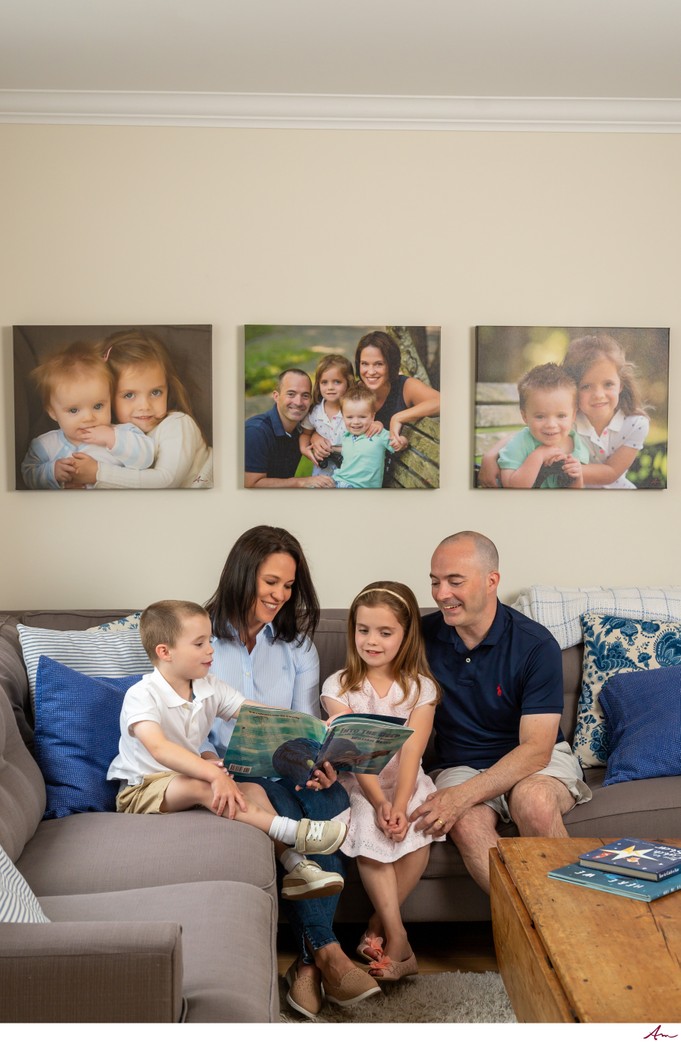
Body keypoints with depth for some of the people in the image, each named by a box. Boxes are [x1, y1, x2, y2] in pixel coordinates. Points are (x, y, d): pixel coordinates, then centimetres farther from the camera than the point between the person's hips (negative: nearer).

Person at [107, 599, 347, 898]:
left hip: (189, 776, 7)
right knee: (198, 787, -33)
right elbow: (159, 748, -36)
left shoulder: (210, 688, 0)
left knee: (252, 789, -14)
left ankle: (294, 864, -18)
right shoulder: (142, 695, -20)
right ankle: (294, 832, -37)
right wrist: (214, 775, -47)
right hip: (141, 790, -7)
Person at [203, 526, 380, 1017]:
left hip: (289, 771, 4)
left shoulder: (297, 644, 14)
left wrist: (320, 763, -14)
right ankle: (327, 951, -20)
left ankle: (309, 962, -21)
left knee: (333, 801, -29)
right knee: (288, 819, -32)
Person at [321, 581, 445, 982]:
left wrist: (400, 805, -26)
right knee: (369, 829, -30)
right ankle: (398, 941, -20)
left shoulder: (420, 687, 0)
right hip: (358, 785, -1)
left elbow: (410, 753, -11)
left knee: (418, 828, -28)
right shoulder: (339, 687, -1)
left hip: (406, 782, 1)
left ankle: (378, 927, -10)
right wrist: (378, 802, -24)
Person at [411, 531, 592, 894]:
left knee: (533, 800, -36)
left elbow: (536, 749, -18)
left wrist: (463, 794, -30)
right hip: (460, 765, 2)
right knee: (466, 823, -33)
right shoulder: (423, 635, -4)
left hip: (537, 761, -2)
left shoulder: (536, 645, -14)